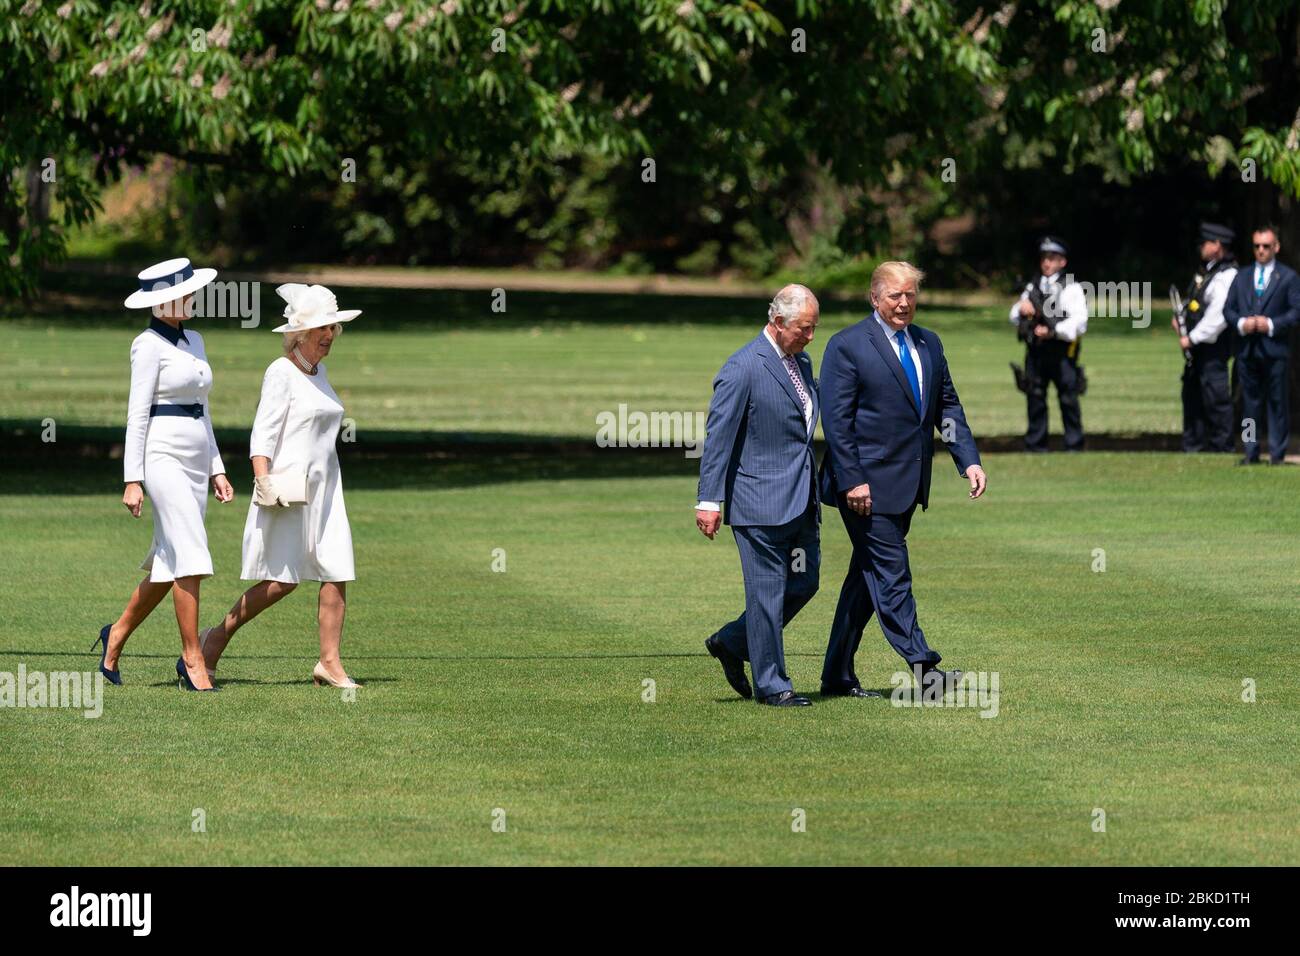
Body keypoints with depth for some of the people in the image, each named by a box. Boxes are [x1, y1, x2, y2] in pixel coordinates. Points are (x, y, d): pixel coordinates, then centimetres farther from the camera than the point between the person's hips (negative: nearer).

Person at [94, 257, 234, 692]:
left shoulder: (193, 341, 17)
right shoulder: (149, 345, -8)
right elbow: (137, 415, -11)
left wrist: (216, 469, 17)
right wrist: (132, 480, -15)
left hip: (195, 460, 8)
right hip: (162, 456, -8)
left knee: (168, 566, 9)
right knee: (191, 556, -14)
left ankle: (117, 635, 25)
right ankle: (192, 659, -12)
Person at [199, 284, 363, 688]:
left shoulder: (318, 373, 15)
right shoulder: (282, 372, -9)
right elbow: (264, 432, -16)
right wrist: (263, 481, -26)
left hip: (323, 487, 8)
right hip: (289, 488, -8)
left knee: (338, 573, -2)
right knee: (282, 579, -5)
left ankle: (330, 662, 0)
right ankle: (219, 635, 11)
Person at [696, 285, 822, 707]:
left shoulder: (801, 362, 12)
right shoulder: (742, 369, -14)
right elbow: (718, 438, -14)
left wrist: (814, 493, 25)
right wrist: (709, 500, -17)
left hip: (800, 500, 8)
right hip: (760, 500, -8)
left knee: (804, 583, 11)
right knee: (768, 591, -1)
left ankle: (731, 643, 26)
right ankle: (770, 684, 7)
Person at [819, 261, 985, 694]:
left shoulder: (929, 345, 13)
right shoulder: (847, 346, -8)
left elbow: (948, 406, 16)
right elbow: (836, 419, -11)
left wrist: (969, 461, 2)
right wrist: (852, 481, -17)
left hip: (907, 486, 7)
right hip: (868, 486, -7)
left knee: (868, 576, 11)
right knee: (891, 575, -9)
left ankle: (838, 675, 17)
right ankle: (922, 667, -13)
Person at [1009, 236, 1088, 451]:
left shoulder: (1071, 289, 0)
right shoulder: (1033, 287, 18)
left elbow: (1079, 322, -11)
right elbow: (1015, 318, 16)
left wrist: (1053, 331, -21)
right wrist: (1021, 309, -7)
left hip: (1061, 352, -5)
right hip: (1035, 353, 5)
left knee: (1068, 400, -3)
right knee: (1035, 400, 6)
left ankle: (1074, 446, 3)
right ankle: (1035, 446, 13)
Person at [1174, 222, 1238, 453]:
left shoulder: (1227, 276, -18)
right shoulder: (1206, 270, 12)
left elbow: (1218, 317, -23)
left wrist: (1192, 338, -19)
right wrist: (1180, 316, 10)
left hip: (1213, 346, -10)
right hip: (1197, 343, 10)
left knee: (1215, 397, -6)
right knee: (1192, 395, 15)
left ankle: (1222, 447, 1)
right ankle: (1193, 445, 24)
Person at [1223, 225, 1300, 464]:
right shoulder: (1241, 277, 16)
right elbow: (1227, 309, 12)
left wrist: (1271, 325, -14)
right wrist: (1241, 323, -7)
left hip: (1274, 348, -3)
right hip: (1246, 349, 3)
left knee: (1277, 402, -1)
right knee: (1250, 401, 6)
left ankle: (1277, 453, 2)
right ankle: (1250, 452, 10)